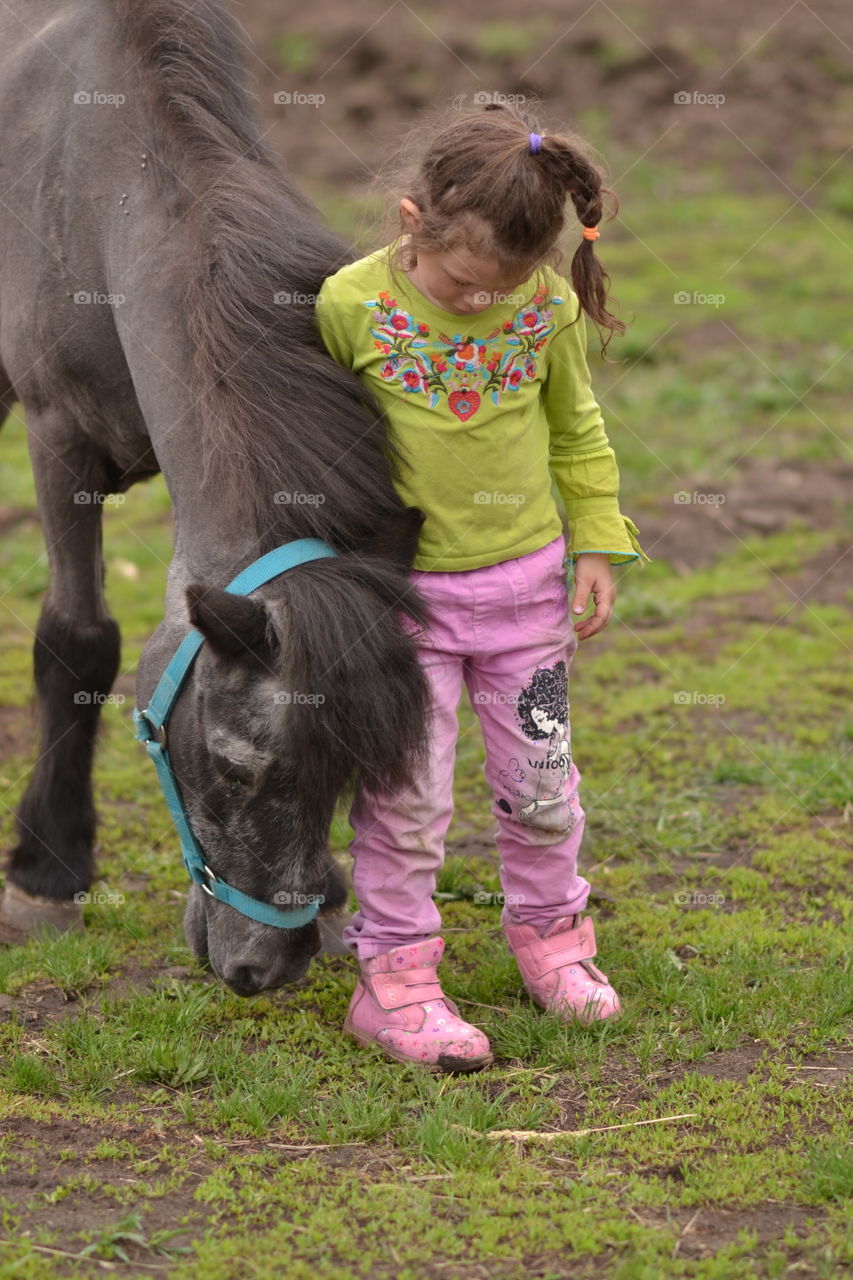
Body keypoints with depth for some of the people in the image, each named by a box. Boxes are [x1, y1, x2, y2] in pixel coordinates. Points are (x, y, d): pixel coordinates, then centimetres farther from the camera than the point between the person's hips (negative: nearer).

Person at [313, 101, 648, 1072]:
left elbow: (577, 432, 8)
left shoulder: (550, 307, -8)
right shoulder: (352, 306, -16)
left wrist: (598, 546, 6)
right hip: (404, 590, -3)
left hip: (528, 581, 3)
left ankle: (548, 931, 34)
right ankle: (395, 975, 13)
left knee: (540, 781, 13)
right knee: (405, 793, 1)